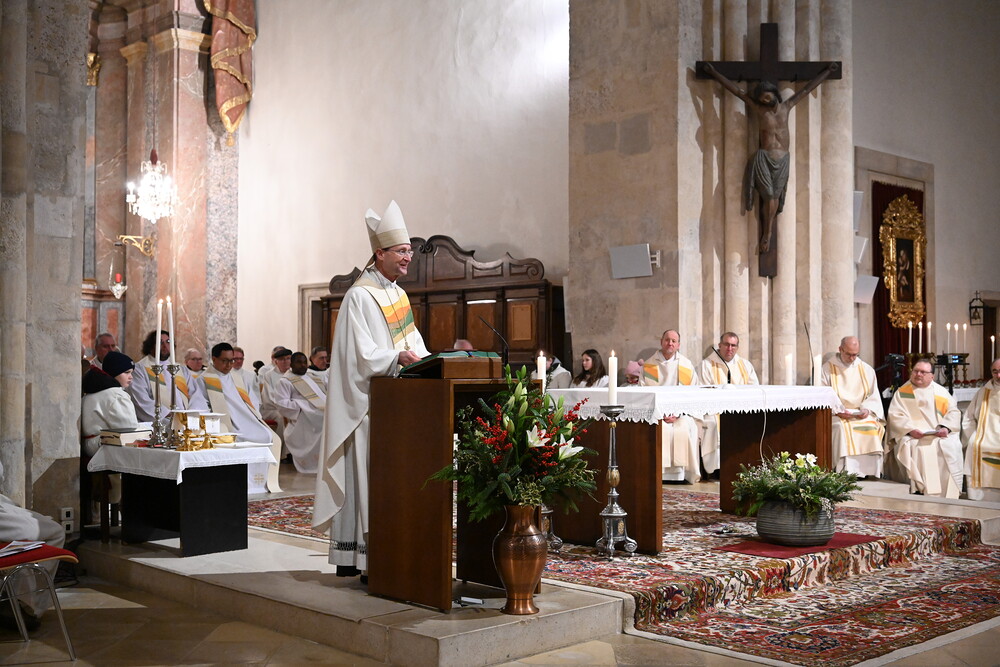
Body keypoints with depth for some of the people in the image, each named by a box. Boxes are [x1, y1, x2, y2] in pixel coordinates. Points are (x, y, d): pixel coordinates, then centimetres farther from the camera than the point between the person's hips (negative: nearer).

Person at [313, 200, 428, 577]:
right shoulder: (360, 296, -11)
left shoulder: (398, 294, 16)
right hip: (368, 401, -9)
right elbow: (361, 354, -18)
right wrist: (399, 358, -31)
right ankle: (357, 557, -2)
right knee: (366, 474, -7)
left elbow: (411, 341, 17)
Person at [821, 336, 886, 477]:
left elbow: (874, 397, 11)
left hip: (861, 414, 3)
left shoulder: (867, 370, 14)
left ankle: (869, 472, -23)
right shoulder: (827, 369, 4)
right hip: (836, 415, -3)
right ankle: (846, 471, -34)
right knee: (841, 428, -34)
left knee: (872, 428, -27)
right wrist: (837, 411, -18)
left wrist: (867, 409, -10)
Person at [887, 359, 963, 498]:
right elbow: (895, 416, -1)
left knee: (952, 447, -26)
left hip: (940, 435, 2)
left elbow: (953, 412, 9)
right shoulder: (901, 393, 9)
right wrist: (910, 429, -18)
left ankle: (948, 495, -21)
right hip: (912, 436, -2)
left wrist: (946, 427, -11)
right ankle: (920, 489, -29)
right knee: (916, 448, -33)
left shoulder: (941, 392, 16)